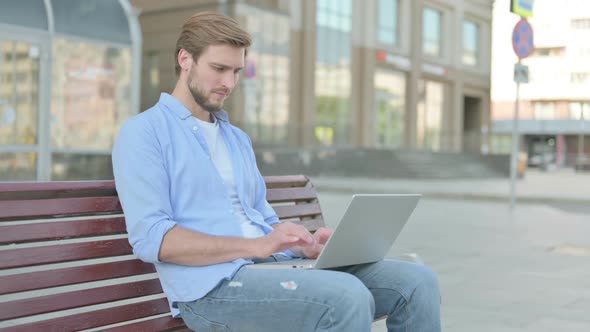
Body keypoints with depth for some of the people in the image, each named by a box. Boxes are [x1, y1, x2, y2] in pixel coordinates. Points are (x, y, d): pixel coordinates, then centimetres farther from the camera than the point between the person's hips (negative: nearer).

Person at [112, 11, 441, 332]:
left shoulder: (239, 139, 23)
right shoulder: (143, 132, 0)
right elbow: (151, 238, -12)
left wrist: (304, 245, 1)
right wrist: (256, 246, -19)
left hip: (274, 265, 7)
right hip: (214, 284, -7)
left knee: (417, 281, -9)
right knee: (346, 299, -33)